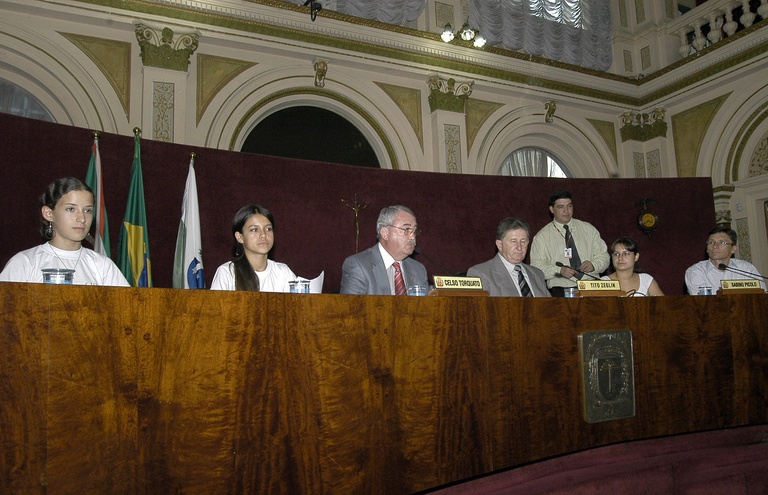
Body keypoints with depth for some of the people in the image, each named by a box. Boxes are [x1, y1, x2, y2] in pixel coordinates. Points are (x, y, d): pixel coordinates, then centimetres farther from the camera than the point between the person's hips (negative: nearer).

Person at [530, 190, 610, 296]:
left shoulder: (588, 229, 16)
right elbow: (537, 266, -1)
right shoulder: (542, 236, 6)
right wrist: (559, 271, -17)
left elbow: (603, 256, 15)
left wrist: (593, 265, -7)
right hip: (560, 290, -2)